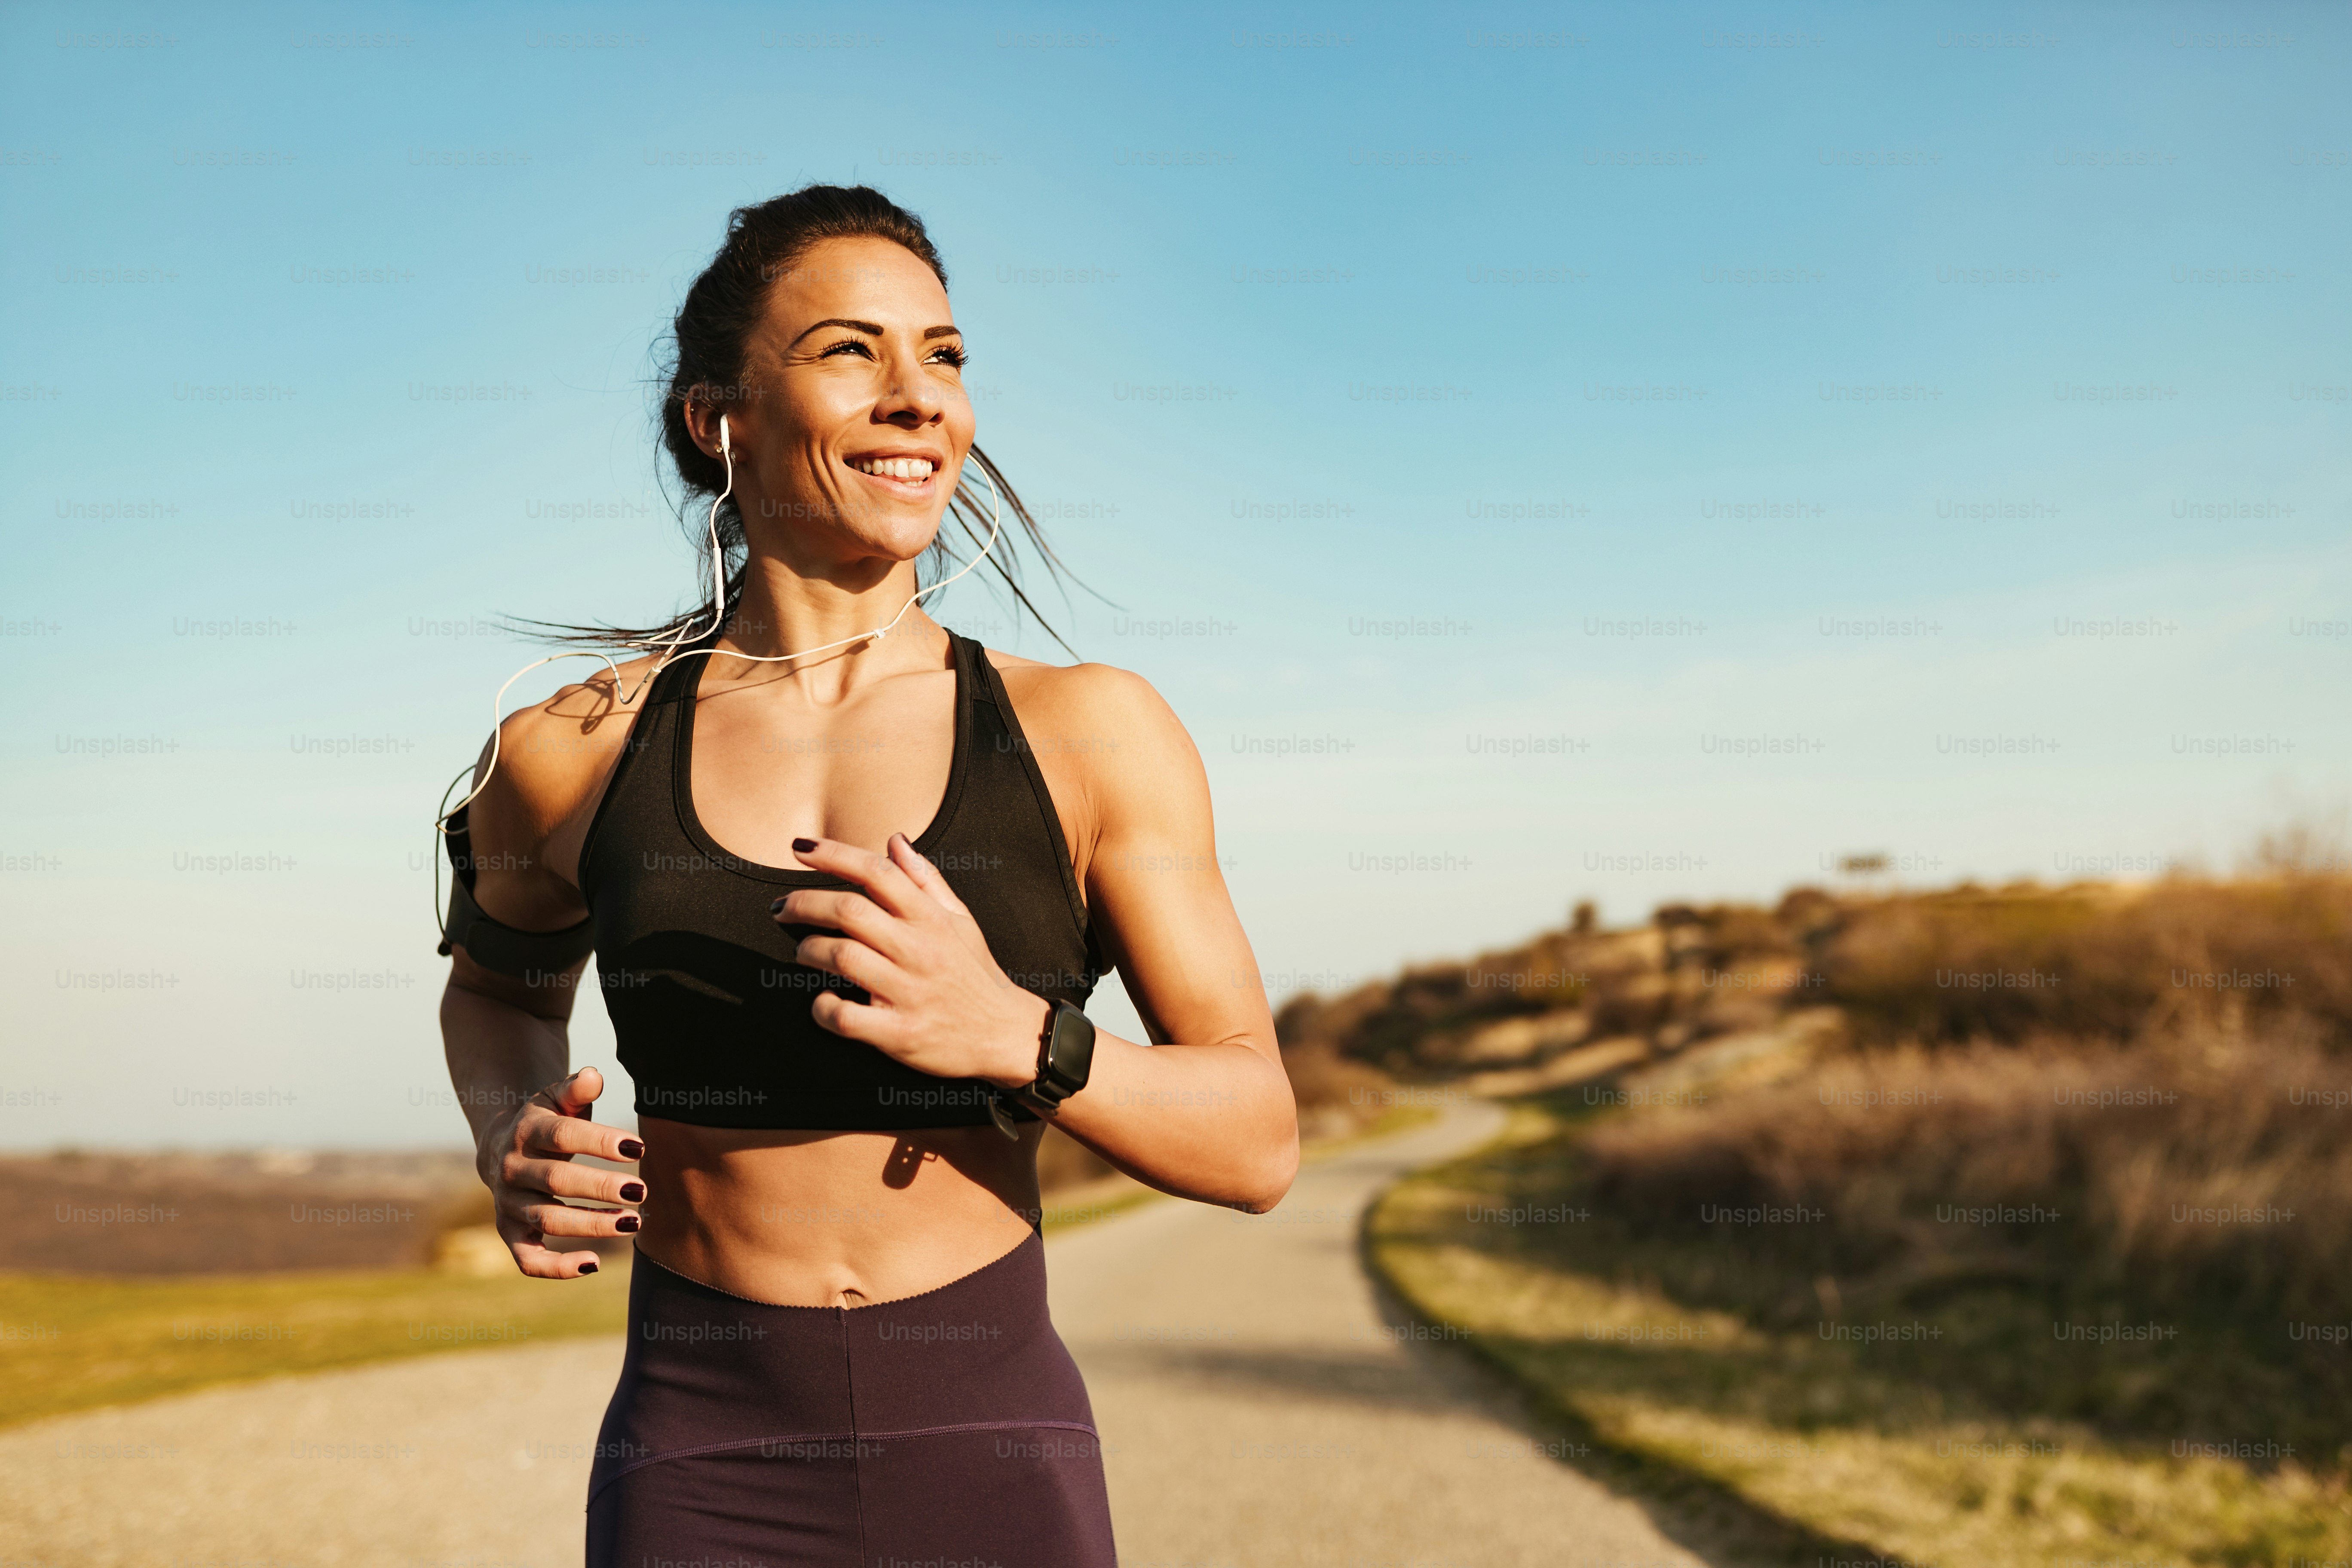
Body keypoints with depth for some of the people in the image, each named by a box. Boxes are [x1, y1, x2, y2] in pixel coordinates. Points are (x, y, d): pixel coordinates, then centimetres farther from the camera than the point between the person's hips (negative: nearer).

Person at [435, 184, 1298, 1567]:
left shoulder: (1092, 737, -2)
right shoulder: (574, 752, 0)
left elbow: (1261, 1142, -3)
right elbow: (500, 988, 22)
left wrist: (1013, 1035, -19)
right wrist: (514, 1141, 1)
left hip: (994, 1455, 0)